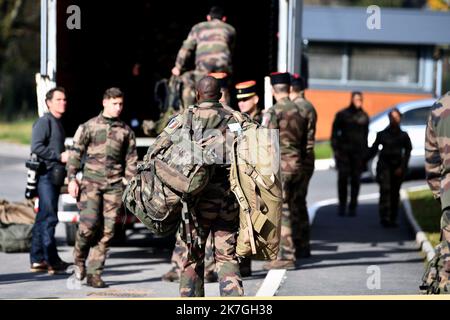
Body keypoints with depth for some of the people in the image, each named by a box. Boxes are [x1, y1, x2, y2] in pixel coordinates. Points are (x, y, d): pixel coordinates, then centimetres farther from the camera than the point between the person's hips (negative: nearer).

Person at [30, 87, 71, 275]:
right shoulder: (44, 122, -9)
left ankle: (37, 260, 14)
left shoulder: (58, 123, 20)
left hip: (55, 176, 10)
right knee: (49, 217, -11)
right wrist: (60, 156, -17)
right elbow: (36, 147, -19)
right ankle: (52, 261, -12)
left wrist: (68, 157, 12)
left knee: (43, 217, 11)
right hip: (46, 174, -10)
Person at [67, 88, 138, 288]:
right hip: (91, 182, -2)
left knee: (107, 230, -3)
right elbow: (75, 153, 5)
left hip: (114, 185, 2)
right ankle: (79, 259, 12)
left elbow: (131, 160, 14)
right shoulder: (88, 127, 6)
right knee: (89, 224, -15)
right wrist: (72, 179, -3)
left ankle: (94, 273, 2)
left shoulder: (126, 131, 12)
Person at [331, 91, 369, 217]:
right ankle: (342, 205, 4)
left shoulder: (364, 117, 10)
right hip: (344, 151, -2)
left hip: (358, 153, 2)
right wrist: (335, 148, -6)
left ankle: (352, 206, 7)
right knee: (342, 178, -5)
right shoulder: (342, 114, 2)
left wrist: (365, 152, 9)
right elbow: (335, 132, 3)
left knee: (356, 180, 2)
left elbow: (365, 135, 15)